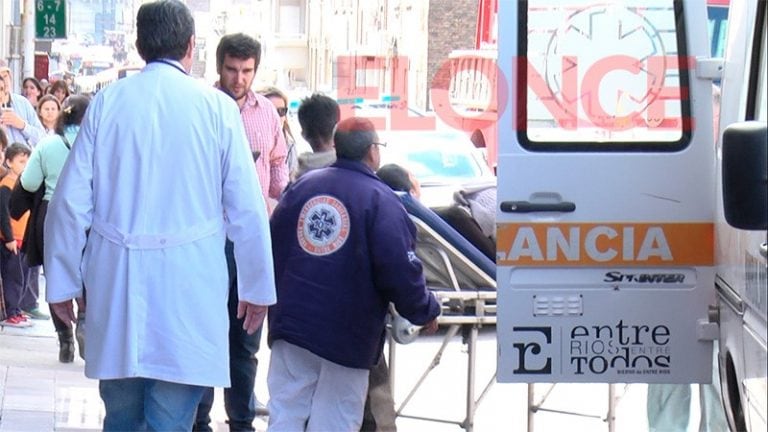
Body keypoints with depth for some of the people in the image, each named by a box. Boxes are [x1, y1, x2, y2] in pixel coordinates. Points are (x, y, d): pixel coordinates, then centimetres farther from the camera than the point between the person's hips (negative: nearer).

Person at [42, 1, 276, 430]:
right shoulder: (217, 108, -3)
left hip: (115, 282, 2)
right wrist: (258, 288, 9)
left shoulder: (106, 102, 1)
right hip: (190, 286, -2)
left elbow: (72, 202, 2)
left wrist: (63, 282, 12)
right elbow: (247, 208, -1)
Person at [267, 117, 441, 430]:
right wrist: (426, 312, 1)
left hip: (291, 323, 4)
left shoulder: (302, 186, 6)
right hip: (347, 335, -4)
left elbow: (272, 248, 14)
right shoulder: (379, 199, -10)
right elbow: (400, 271, -15)